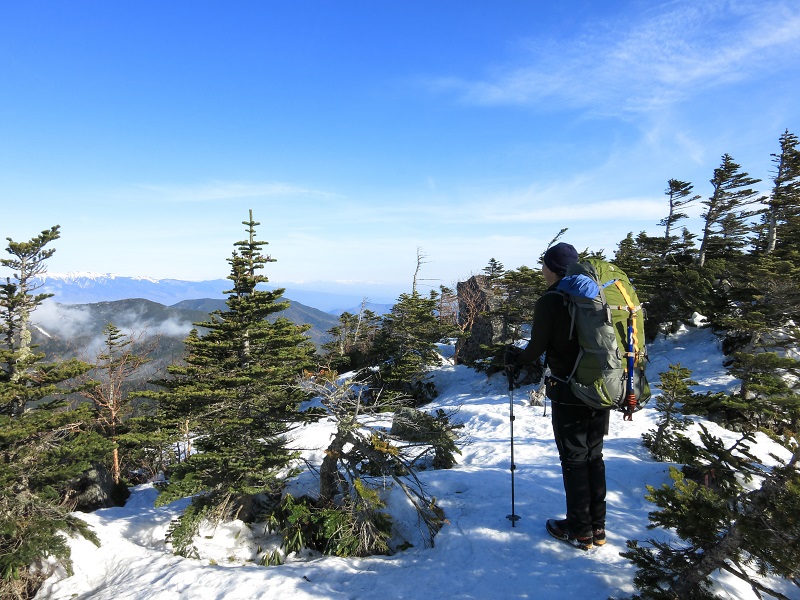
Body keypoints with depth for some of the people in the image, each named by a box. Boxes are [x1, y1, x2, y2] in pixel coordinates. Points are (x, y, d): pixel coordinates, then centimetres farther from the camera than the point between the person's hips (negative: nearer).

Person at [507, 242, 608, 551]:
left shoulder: (549, 302, -14)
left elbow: (537, 348, -12)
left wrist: (516, 359, 8)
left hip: (569, 393, -6)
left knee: (574, 460, 6)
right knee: (594, 456, 16)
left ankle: (579, 530, 17)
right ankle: (598, 526, 26)